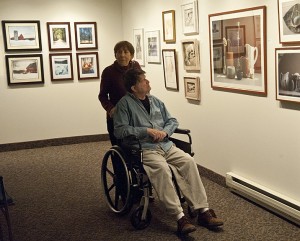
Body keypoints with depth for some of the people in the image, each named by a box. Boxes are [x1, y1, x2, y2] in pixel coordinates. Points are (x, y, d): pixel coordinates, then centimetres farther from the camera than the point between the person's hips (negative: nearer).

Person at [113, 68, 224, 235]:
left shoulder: (156, 101, 18)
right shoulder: (125, 103, 0)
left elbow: (172, 121, 21)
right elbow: (120, 130, -9)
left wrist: (164, 132, -2)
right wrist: (147, 130, -14)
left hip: (166, 146, 6)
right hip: (145, 149, -5)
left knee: (188, 161, -20)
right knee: (162, 168, -34)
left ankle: (203, 210, -21)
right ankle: (180, 217, -35)